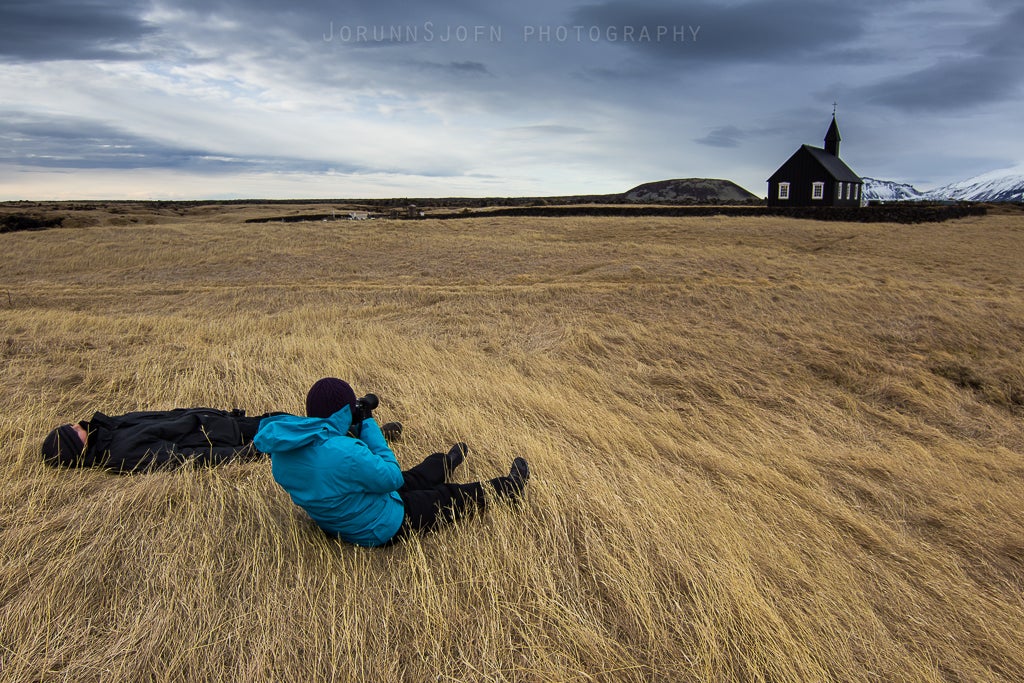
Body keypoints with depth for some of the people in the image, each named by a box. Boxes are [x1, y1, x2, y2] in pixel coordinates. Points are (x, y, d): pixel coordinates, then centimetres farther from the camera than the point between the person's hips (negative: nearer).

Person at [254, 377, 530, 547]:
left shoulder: (282, 450, -12)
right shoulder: (343, 452, -39)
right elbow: (391, 477, -23)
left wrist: (354, 430, -4)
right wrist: (368, 425, -18)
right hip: (381, 529, -8)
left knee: (413, 479, 32)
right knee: (451, 497, 15)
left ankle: (446, 463, 64)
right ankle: (509, 486, 38)